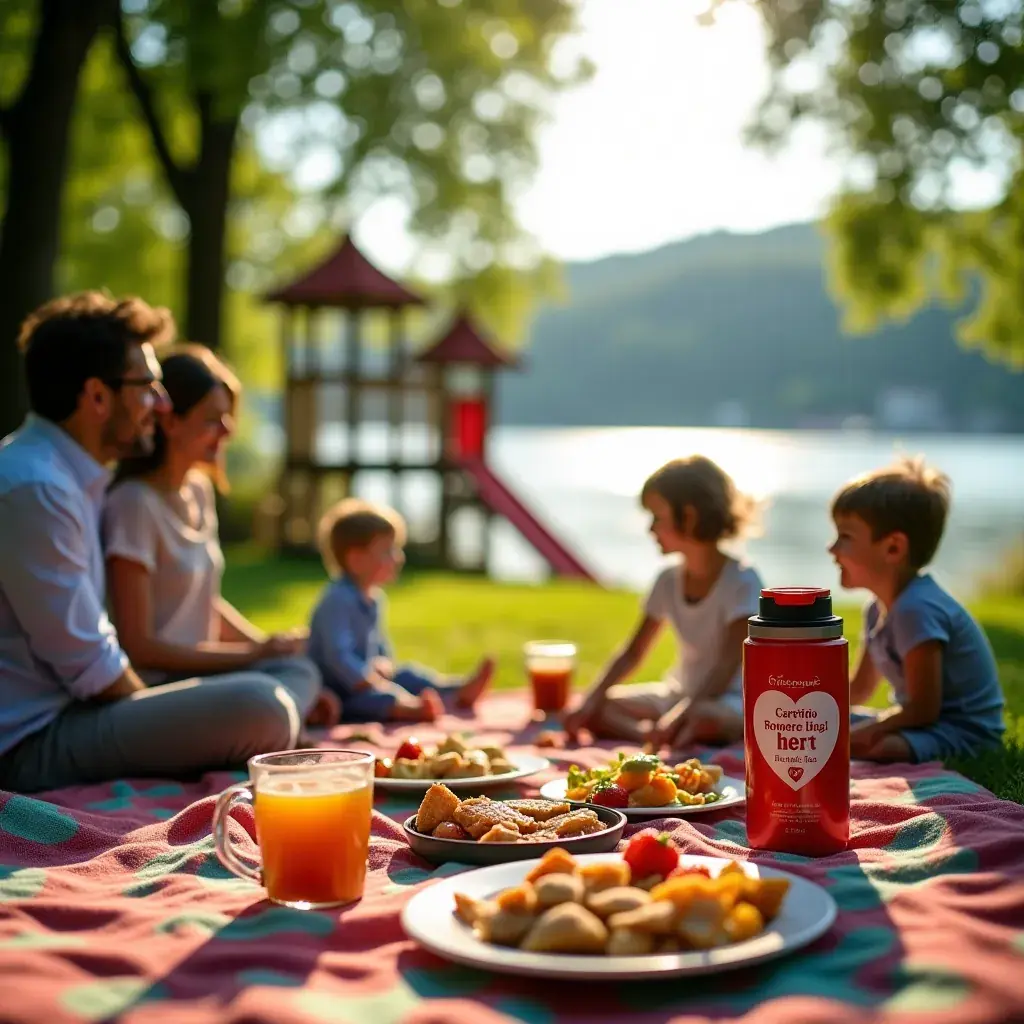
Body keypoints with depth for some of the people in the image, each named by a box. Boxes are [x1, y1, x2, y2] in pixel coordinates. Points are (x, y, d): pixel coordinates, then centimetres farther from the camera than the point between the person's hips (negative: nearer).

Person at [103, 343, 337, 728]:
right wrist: (254, 653, -11)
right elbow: (138, 646, -17)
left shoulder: (199, 490, 10)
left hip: (194, 670, 9)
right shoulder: (135, 504, -16)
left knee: (300, 672, -16)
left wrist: (273, 648, 6)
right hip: (153, 685, -8)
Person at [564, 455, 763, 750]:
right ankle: (661, 738, -32)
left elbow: (730, 664, -24)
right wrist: (592, 700, -9)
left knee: (703, 719, -42)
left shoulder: (742, 581, -15)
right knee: (593, 710, -13)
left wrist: (684, 711, -38)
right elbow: (633, 653, 5)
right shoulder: (669, 581, 4)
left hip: (727, 700, -7)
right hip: (679, 693, 7)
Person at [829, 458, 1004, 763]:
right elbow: (858, 690, 19)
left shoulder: (917, 609, -23)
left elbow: (923, 710, -23)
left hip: (964, 736, -10)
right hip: (928, 724, 10)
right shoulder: (880, 609, 9)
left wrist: (856, 734, -19)